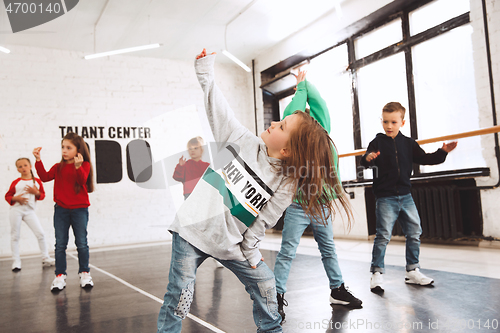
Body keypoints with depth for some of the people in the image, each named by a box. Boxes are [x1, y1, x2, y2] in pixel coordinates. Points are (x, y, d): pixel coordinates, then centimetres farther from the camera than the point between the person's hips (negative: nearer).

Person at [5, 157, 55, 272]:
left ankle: (45, 259, 7)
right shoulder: (16, 182, 3)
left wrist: (36, 192, -12)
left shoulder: (37, 181, 7)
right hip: (16, 210, -1)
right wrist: (16, 198, -13)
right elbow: (7, 196, 6)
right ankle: (16, 261, 14)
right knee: (15, 236, 4)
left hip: (30, 211, 1)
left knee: (40, 233, -4)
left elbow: (42, 195, 8)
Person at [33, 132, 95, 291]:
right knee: (60, 244, 3)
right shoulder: (58, 167, 8)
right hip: (61, 209, 3)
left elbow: (83, 180, -21)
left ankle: (84, 273, 16)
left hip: (79, 209, -3)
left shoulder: (84, 165, -3)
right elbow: (45, 177, -5)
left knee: (82, 243, 2)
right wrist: (38, 161, -14)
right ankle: (60, 276, 10)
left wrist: (78, 166, -38)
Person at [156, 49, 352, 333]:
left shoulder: (286, 186, -9)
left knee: (264, 283, 7)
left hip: (230, 243, 1)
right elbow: (219, 110, -1)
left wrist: (250, 253, -7)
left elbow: (263, 222, -6)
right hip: (193, 228, 0)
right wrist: (206, 72, -1)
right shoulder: (244, 141, -6)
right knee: (180, 294, -5)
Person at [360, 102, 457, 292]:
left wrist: (443, 152, 0)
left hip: (405, 196, 5)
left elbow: (424, 159, 14)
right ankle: (377, 273, 3)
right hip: (385, 197, -5)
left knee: (414, 233, 10)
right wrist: (367, 159, -39)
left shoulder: (408, 143, 8)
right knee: (383, 235, -8)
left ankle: (412, 271, 23)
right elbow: (366, 161, -16)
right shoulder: (378, 142, -4)